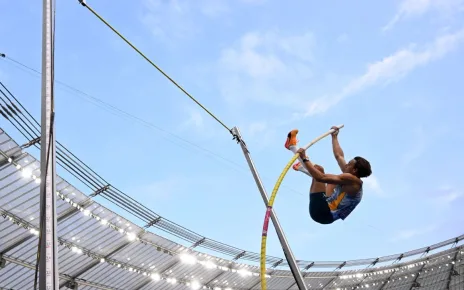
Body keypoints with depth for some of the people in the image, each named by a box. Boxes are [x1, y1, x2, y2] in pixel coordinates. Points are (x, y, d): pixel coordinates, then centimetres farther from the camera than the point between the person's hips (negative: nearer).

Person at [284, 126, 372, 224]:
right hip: (328, 214, 10)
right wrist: (334, 137, 35)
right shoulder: (351, 179, 12)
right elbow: (339, 156, 26)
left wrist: (304, 159, -20)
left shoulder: (352, 180, -15)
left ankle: (292, 146, 2)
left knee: (318, 168, -14)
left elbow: (321, 177, -25)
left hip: (322, 213, -10)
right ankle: (303, 167, 46)